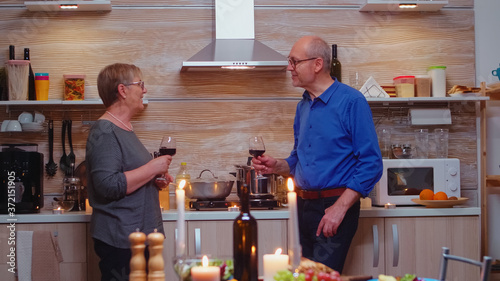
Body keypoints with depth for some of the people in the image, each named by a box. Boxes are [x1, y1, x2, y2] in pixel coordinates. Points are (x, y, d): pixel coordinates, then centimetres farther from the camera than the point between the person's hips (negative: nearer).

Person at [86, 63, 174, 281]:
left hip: (139, 236, 10)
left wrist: (155, 180, 12)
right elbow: (108, 185, -25)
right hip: (119, 240, -10)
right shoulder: (105, 132, -15)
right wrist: (153, 168, -18)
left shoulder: (124, 129, 17)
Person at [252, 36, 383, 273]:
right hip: (303, 207, 8)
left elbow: (371, 163, -15)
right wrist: (276, 166, 3)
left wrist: (340, 207, -19)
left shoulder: (351, 102, -11)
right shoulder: (303, 106, 13)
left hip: (334, 206, -7)